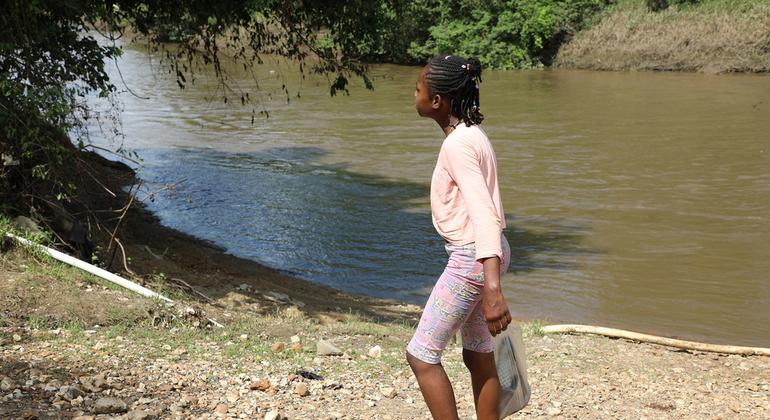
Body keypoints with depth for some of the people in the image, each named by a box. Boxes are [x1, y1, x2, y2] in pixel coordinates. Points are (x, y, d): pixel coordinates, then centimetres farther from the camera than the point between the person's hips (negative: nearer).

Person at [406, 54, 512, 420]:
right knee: (478, 357, 15)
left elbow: (483, 213, -29)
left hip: (471, 259, -10)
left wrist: (491, 288, -37)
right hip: (479, 256, 10)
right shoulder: (470, 134, 10)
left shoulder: (458, 144, -20)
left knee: (421, 355, -1)